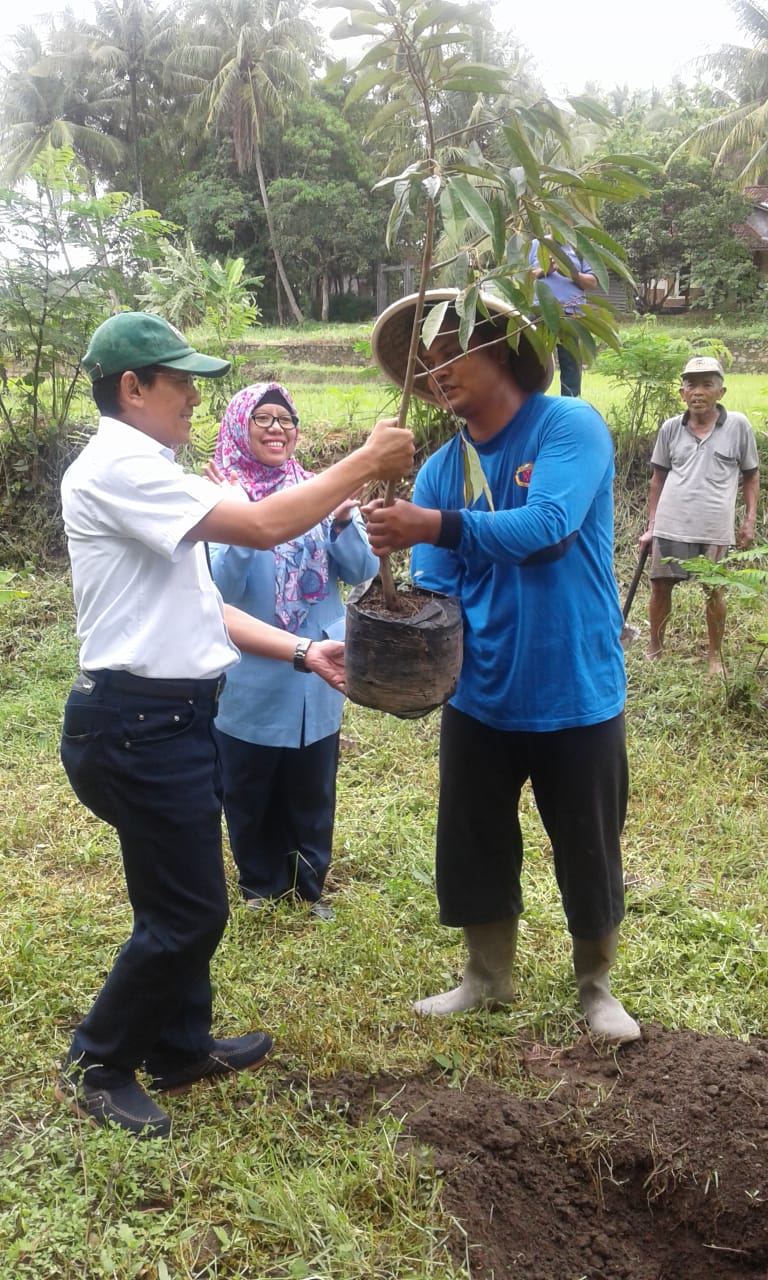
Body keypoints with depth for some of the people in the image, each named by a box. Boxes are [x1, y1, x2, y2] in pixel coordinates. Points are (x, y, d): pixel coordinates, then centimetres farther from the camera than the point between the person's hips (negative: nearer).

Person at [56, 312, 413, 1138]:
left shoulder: (142, 476, 16)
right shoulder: (117, 469, -17)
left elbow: (198, 608, 15)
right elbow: (263, 527, -24)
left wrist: (302, 653, 8)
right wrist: (365, 464, -15)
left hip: (167, 716, 10)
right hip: (137, 722, -10)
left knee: (187, 899, 20)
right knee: (187, 911, 0)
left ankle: (179, 1048, 37)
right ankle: (96, 1067, 19)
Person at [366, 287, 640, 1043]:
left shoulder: (571, 428, -14)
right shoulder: (441, 468, 0)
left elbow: (547, 528, -31)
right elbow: (434, 590, -4)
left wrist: (436, 526, -40)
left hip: (575, 694, -4)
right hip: (480, 696, 4)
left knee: (587, 853, 12)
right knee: (473, 847, 15)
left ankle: (595, 986, 36)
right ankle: (487, 980, 38)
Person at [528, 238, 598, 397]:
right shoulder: (535, 244, 14)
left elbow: (592, 282, 8)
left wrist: (573, 274, -9)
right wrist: (543, 271, -10)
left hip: (572, 314, 1)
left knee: (572, 364, 2)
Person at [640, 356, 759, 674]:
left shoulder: (738, 426, 0)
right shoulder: (670, 428, 5)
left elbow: (751, 476, 8)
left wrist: (749, 520, 1)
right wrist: (651, 525, 11)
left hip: (715, 528, -2)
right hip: (671, 526, 2)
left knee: (714, 591, 7)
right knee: (660, 586, 8)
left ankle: (715, 656, 23)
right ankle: (654, 650, 25)